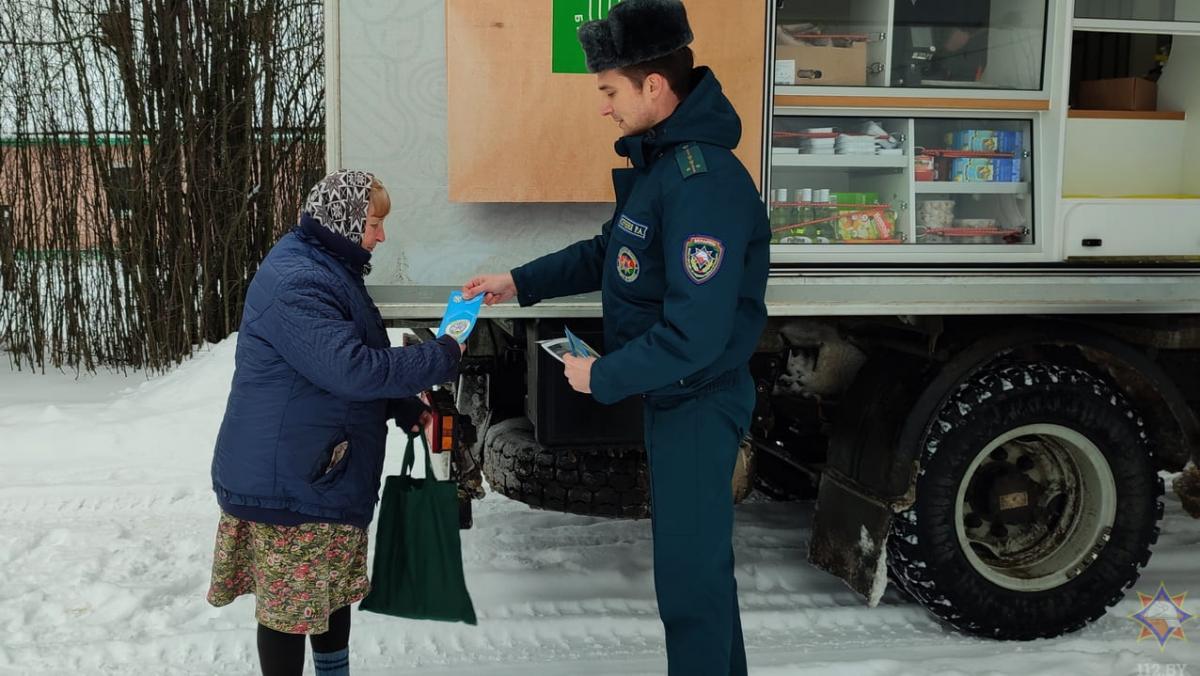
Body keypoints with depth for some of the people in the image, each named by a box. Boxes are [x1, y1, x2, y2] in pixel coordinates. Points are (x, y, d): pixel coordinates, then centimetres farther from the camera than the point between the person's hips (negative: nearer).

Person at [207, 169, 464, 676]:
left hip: (327, 468, 10)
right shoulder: (295, 284, -24)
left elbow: (350, 360, 20)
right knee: (291, 602, 2)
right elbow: (352, 369, -31)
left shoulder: (328, 268, 11)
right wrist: (443, 358, -22)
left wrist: (405, 408, 9)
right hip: (288, 476, -10)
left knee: (336, 586, 21)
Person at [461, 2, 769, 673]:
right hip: (673, 394, 10)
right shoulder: (658, 157, 5)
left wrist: (603, 377, -17)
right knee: (700, 556, 23)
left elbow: (695, 335, -29)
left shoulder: (705, 184, -27)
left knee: (691, 573, 4)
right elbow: (611, 252, 18)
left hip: (697, 404, -10)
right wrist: (520, 283, 12)